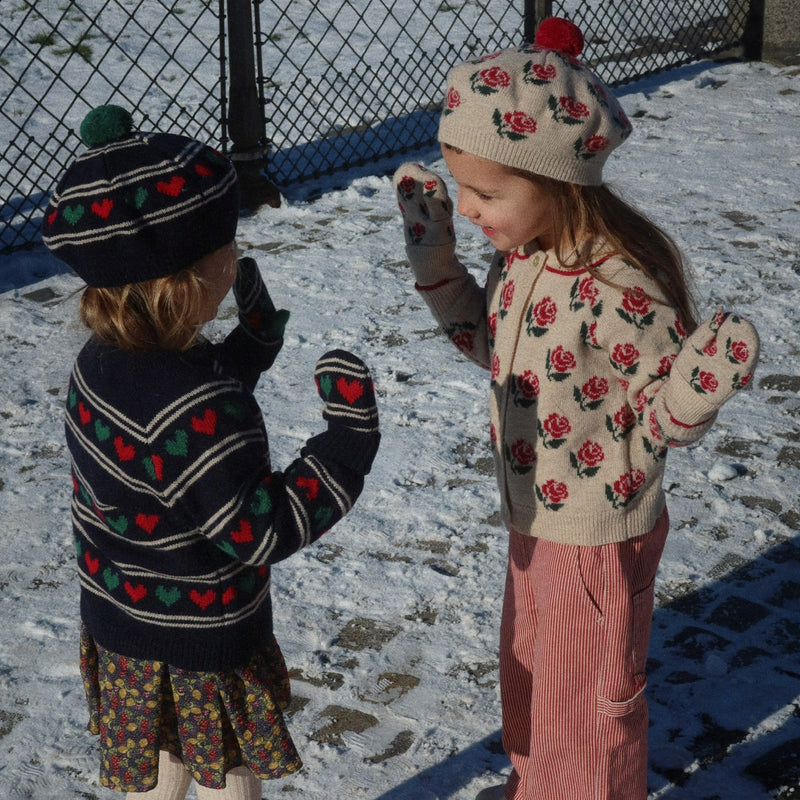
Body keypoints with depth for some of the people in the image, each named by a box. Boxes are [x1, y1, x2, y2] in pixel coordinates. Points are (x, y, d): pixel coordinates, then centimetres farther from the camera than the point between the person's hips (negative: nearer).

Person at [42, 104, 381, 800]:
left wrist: (248, 351, 17)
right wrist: (349, 442, -28)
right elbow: (263, 529, -29)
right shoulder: (193, 411, -34)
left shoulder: (106, 359, -5)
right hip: (198, 653, -8)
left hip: (124, 630, 8)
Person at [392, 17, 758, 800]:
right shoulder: (523, 255, -9)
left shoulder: (621, 294, -33)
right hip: (534, 515, 8)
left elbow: (662, 424, -22)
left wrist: (699, 382, -44)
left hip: (596, 536, -8)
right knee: (527, 670, 30)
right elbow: (488, 340, 10)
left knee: (586, 698, 16)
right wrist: (432, 252, 2)